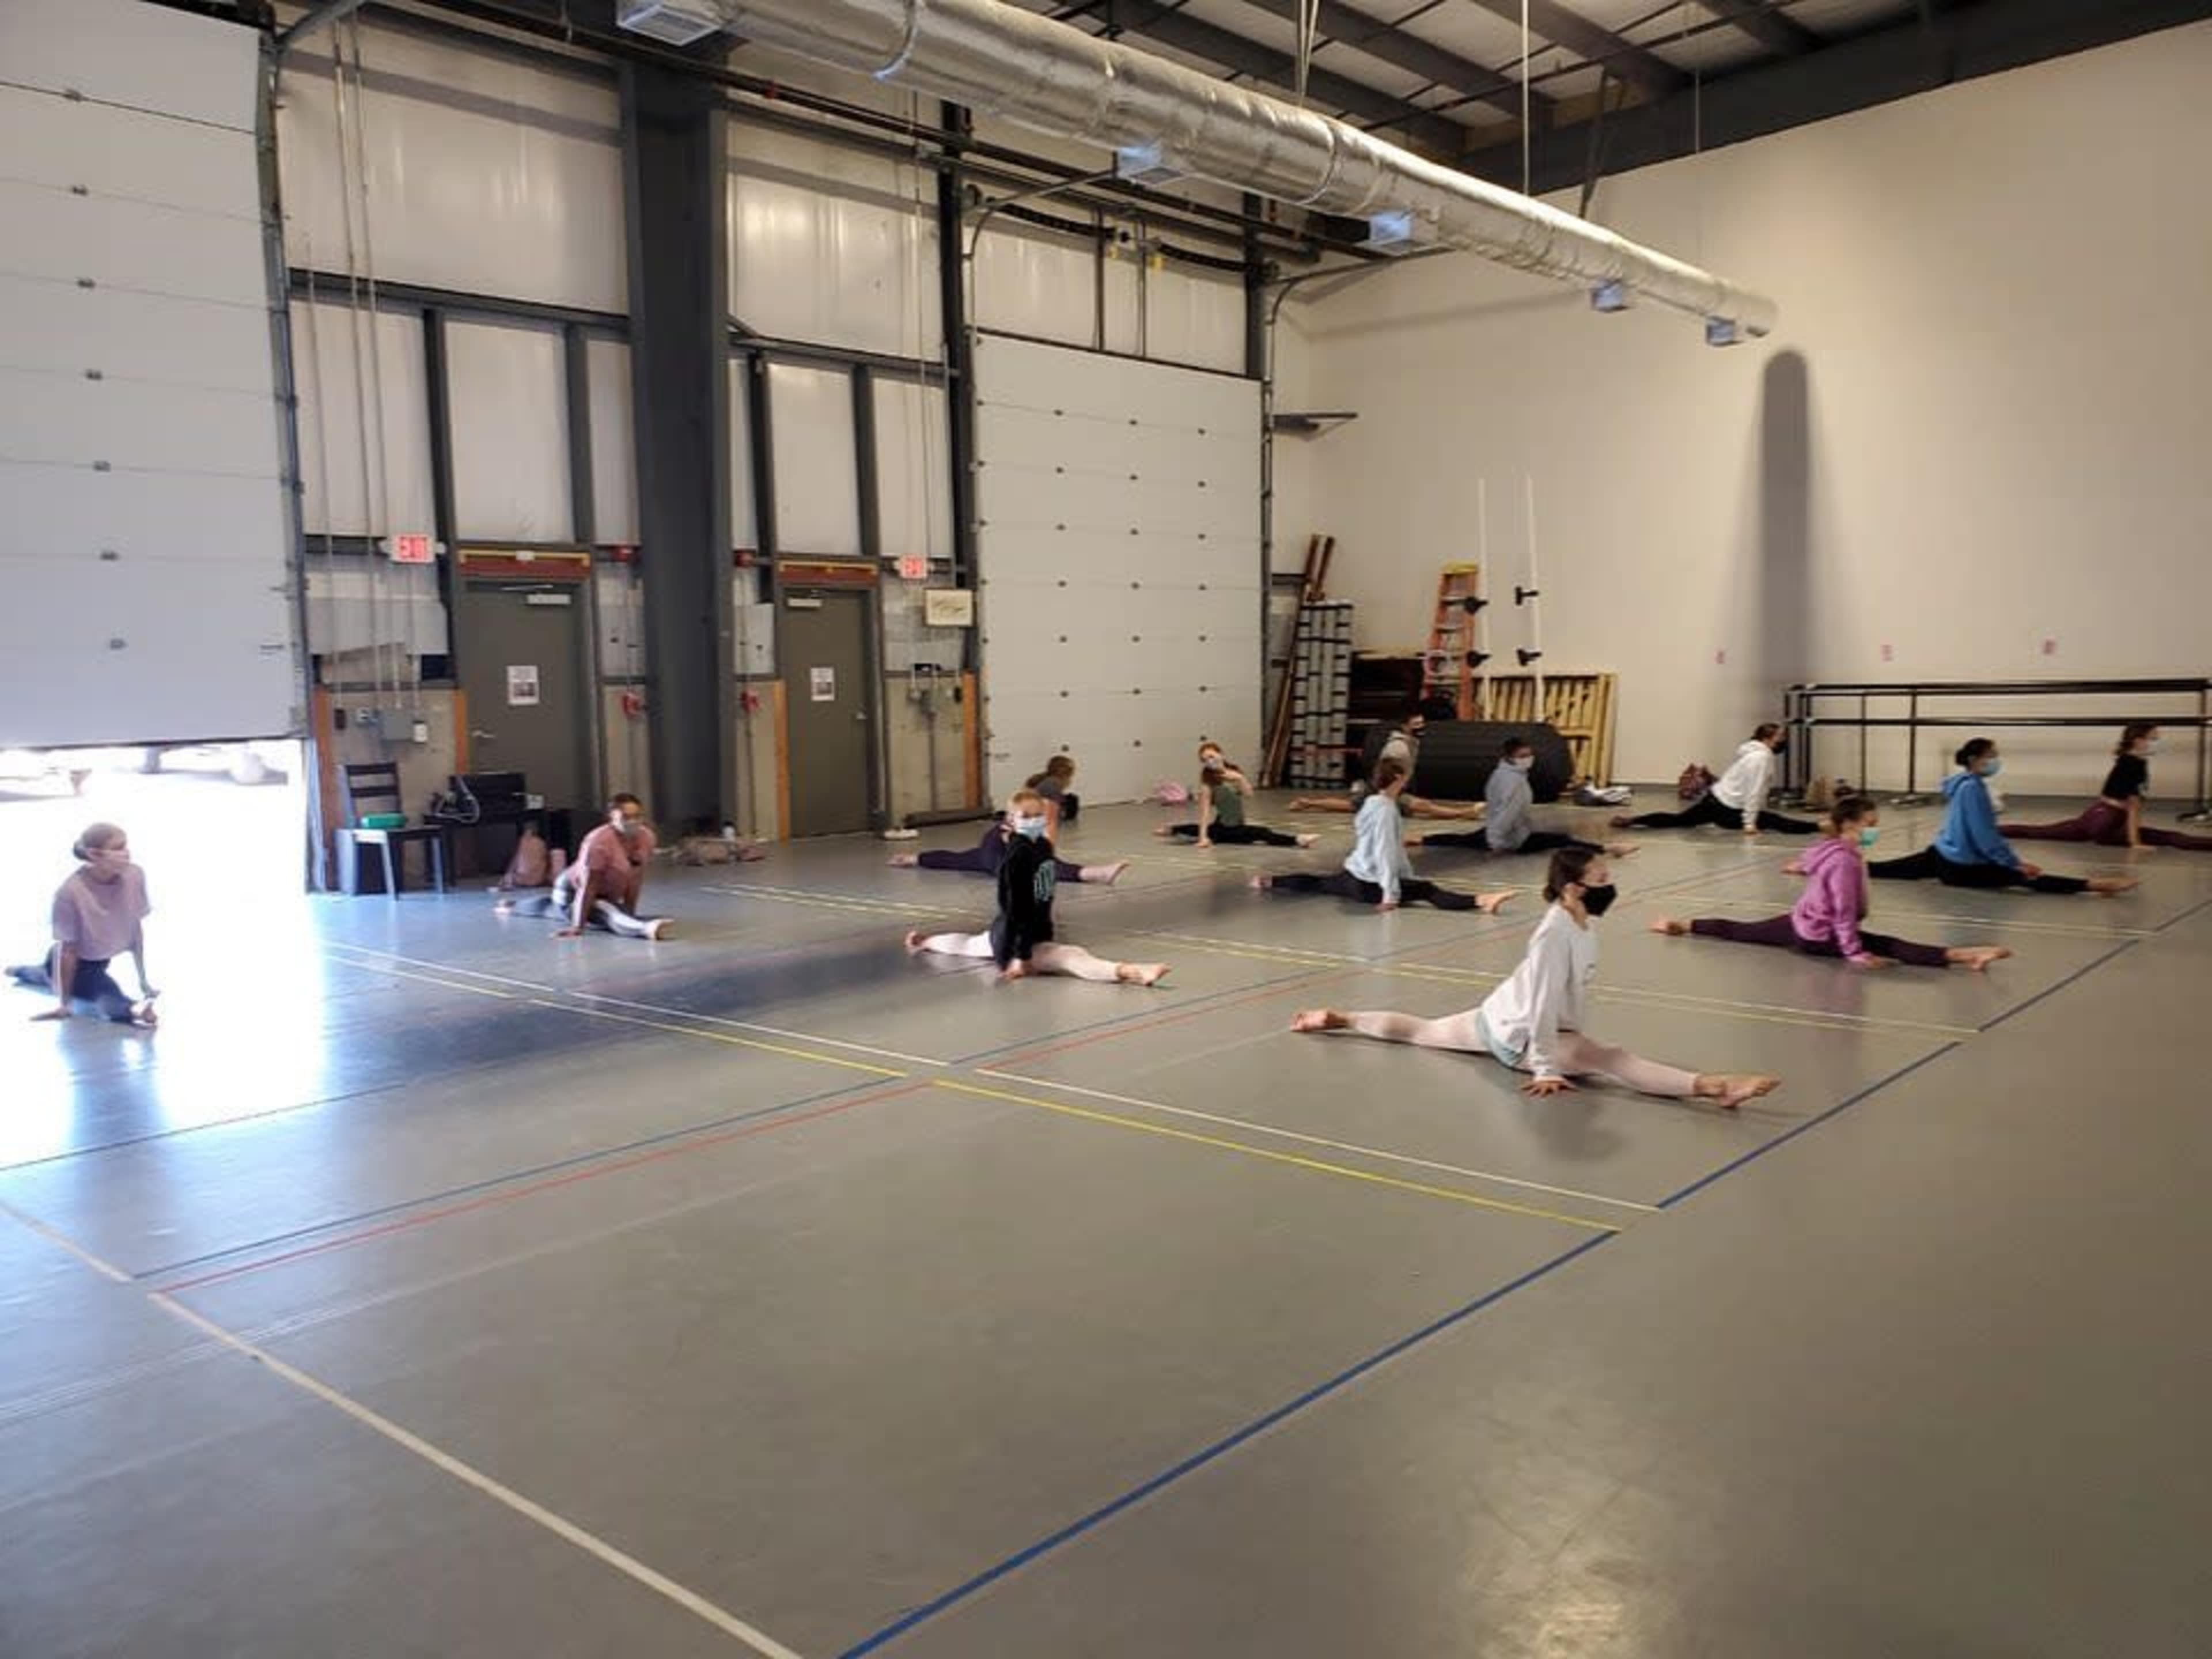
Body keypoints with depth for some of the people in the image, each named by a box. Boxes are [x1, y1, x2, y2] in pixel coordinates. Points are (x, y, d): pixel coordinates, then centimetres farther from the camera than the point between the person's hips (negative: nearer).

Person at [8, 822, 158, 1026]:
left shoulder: (135, 876, -24)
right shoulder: (71, 892, -36)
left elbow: (137, 929, -10)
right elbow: (68, 950, -27)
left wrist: (143, 980, -3)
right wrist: (64, 1003, -20)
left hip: (101, 960, 6)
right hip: (77, 963, -6)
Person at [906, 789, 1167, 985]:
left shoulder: (1044, 846, 0)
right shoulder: (1016, 858, -24)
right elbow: (1014, 909, -25)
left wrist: (1046, 937, 10)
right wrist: (1022, 957, -25)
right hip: (1016, 937, -10)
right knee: (1071, 957, -33)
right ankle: (1126, 972, -56)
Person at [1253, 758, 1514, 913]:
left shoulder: (1374, 803, 11)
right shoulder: (1386, 809, -18)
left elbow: (1396, 848, 17)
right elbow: (1385, 853, -22)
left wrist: (1409, 878, 19)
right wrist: (1391, 894, -23)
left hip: (1353, 876, 10)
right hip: (1369, 884, -10)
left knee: (1320, 883, 34)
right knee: (1428, 890, -24)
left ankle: (1269, 881, 44)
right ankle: (1481, 901, -41)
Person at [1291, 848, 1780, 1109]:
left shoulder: (1586, 924, -2)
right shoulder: (1557, 933, -29)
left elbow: (1578, 992, 10)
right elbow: (1544, 1004, -29)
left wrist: (1577, 1038, 18)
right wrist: (1545, 1070, -26)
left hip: (1499, 1020, 10)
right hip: (1516, 1033, -10)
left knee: (1424, 1031, 27)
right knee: (1612, 1061, -28)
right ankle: (1709, 1085, -45)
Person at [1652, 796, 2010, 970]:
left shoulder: (1835, 849, 7)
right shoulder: (1845, 861, -22)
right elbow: (1844, 912, -24)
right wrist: (1854, 953, -22)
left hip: (1797, 924, 10)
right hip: (1818, 937, -10)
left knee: (1739, 932, 23)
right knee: (1890, 948, -22)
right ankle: (1962, 956, -34)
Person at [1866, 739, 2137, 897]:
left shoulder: (1969, 785, 11)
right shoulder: (1972, 788, -19)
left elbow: (1989, 832, 18)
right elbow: (1984, 836, -22)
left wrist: (2014, 859, 18)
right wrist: (2015, 862, -18)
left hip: (1941, 857, 10)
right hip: (1960, 868, -10)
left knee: (1882, 869, 18)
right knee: (2024, 878, -19)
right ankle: (2094, 885, -28)